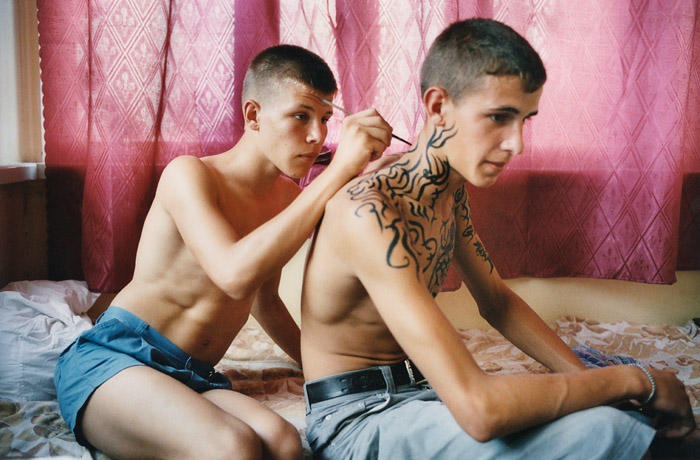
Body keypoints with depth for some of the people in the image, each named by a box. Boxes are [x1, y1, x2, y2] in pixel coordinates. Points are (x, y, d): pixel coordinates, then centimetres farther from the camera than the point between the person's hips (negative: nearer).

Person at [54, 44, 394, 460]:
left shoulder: (288, 198, 11)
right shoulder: (188, 174, -9)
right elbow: (236, 275, -30)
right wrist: (339, 170, -27)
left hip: (193, 379, 5)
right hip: (109, 359, -5)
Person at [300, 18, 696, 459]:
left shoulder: (453, 186, 2)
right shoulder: (368, 212, -30)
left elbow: (497, 300, 13)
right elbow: (479, 410, -35)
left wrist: (589, 379, 0)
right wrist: (633, 379, -22)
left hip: (420, 390, 8)